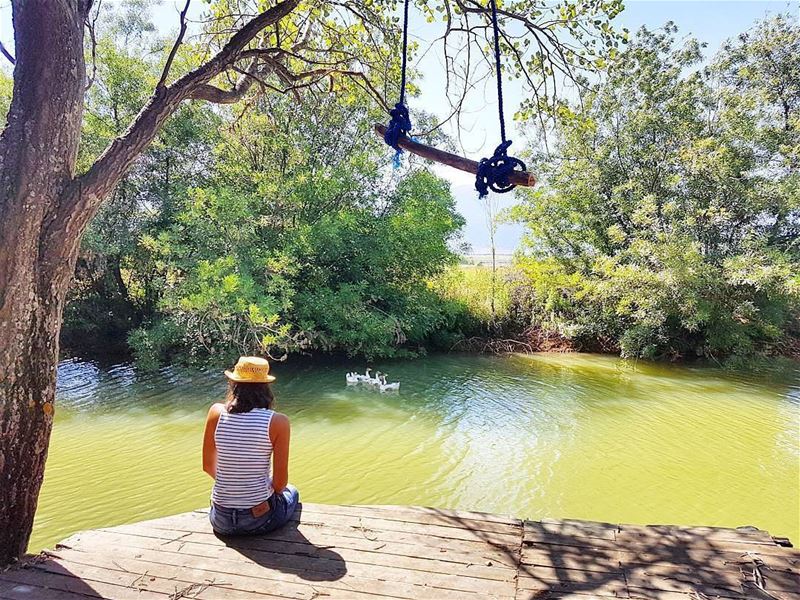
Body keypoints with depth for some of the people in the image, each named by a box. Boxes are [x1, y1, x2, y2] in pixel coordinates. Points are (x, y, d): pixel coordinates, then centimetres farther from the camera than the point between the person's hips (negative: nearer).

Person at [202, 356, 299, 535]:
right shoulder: (277, 422, -17)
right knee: (291, 492, 32)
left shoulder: (216, 413, -9)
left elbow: (208, 466, 2)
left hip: (221, 521, 3)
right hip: (260, 519, -3)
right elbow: (280, 482, -11)